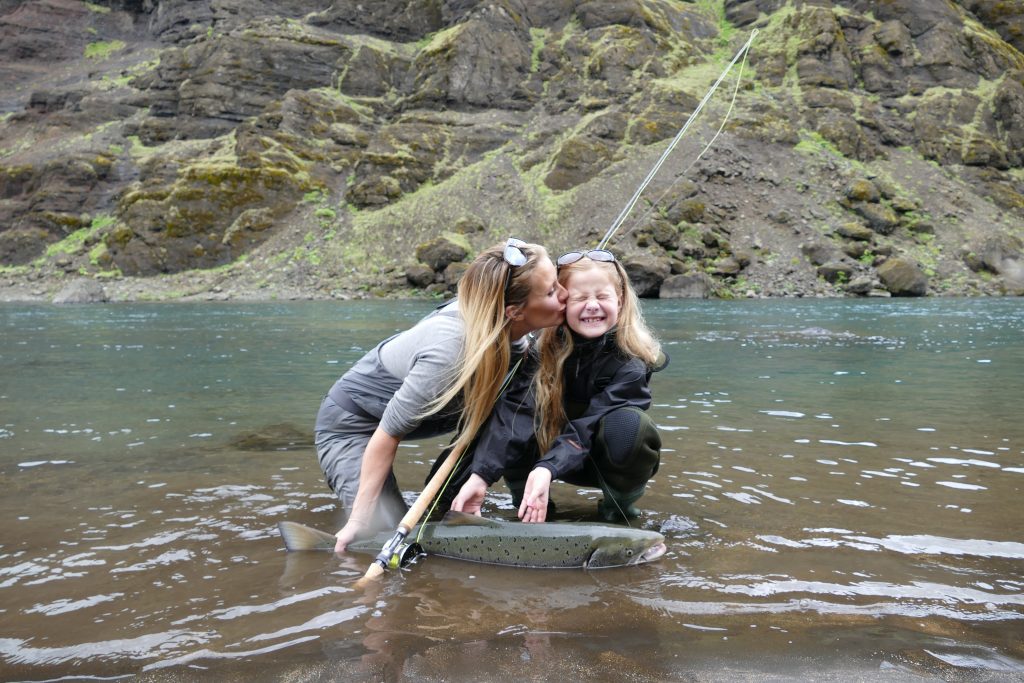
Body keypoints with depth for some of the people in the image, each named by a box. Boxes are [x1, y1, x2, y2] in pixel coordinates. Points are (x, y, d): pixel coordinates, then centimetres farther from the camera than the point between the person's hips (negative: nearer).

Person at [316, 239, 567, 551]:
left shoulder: (501, 323, -18)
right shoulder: (450, 347, -39)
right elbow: (388, 432, -30)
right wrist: (359, 521, -24)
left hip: (413, 404, 7)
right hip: (349, 422, -7)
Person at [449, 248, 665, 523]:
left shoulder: (631, 360, -23)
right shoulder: (543, 347, -18)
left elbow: (589, 426, -32)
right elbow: (513, 412, -30)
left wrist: (546, 469, -49)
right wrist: (480, 475, -43)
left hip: (605, 460, -2)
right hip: (551, 448, 2)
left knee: (630, 423, -34)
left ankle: (619, 506, -5)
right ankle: (526, 502, -3)